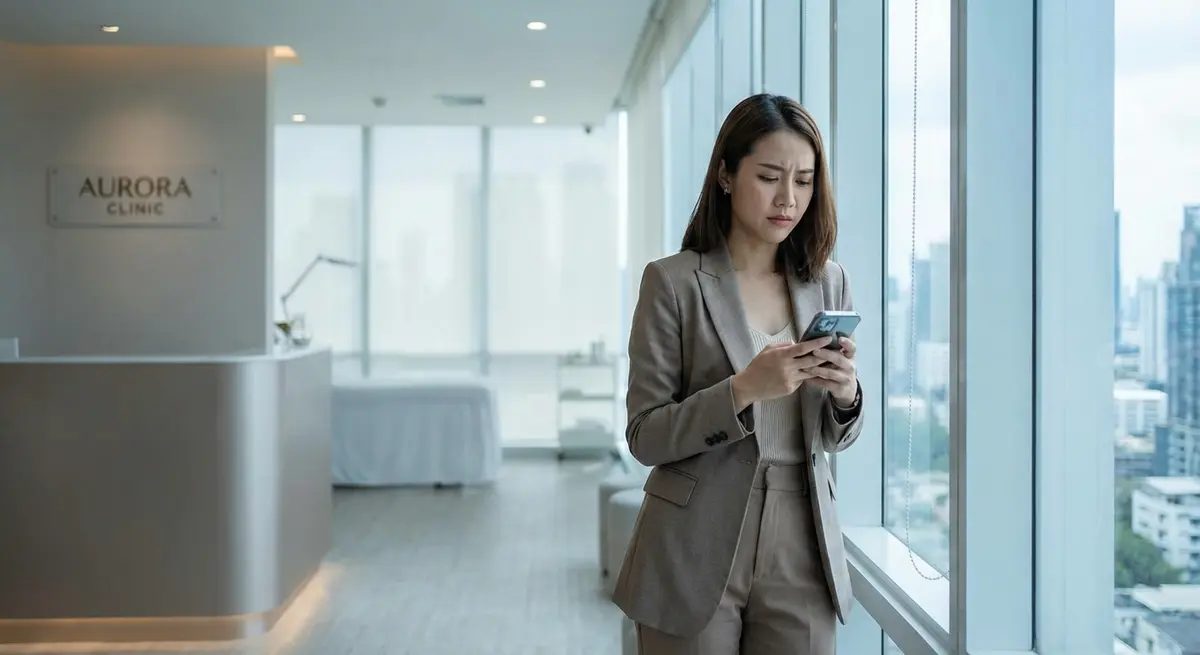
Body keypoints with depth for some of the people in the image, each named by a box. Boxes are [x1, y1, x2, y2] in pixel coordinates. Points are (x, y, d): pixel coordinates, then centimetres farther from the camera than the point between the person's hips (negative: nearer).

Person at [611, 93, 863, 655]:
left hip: (802, 555, 4)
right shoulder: (674, 282, -7)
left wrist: (846, 392, -11)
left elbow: (837, 438, 11)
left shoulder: (828, 282, 6)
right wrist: (745, 388, -23)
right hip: (697, 561, -3)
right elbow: (644, 437, -10)